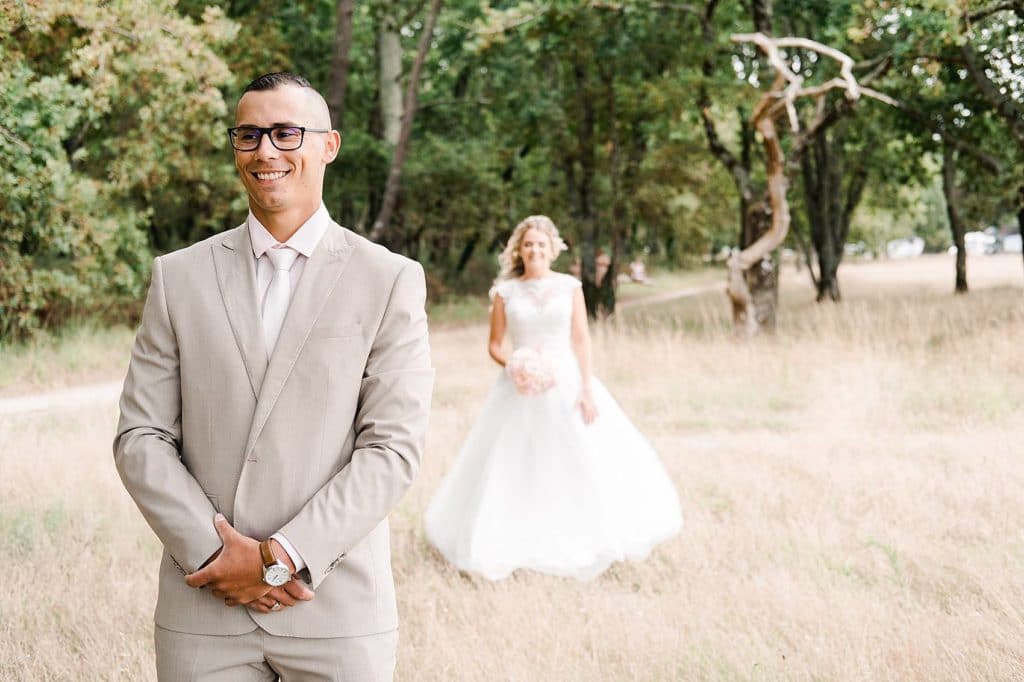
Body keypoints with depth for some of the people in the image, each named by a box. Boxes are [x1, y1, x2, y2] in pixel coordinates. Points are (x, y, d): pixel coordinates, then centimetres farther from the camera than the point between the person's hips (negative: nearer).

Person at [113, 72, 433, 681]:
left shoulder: (390, 280, 0)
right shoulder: (180, 276, 7)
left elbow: (393, 448, -6)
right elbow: (141, 438, 3)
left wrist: (283, 557, -12)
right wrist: (217, 552, -9)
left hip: (338, 609, -1)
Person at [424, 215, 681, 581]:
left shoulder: (569, 286, 2)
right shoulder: (506, 291, 3)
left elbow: (581, 340, 0)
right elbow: (494, 345, 7)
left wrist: (587, 390, -8)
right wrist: (511, 365, -14)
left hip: (566, 384, 0)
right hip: (521, 389, 0)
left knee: (582, 464, 1)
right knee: (516, 470, 1)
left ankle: (581, 540, 15)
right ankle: (514, 544, 13)